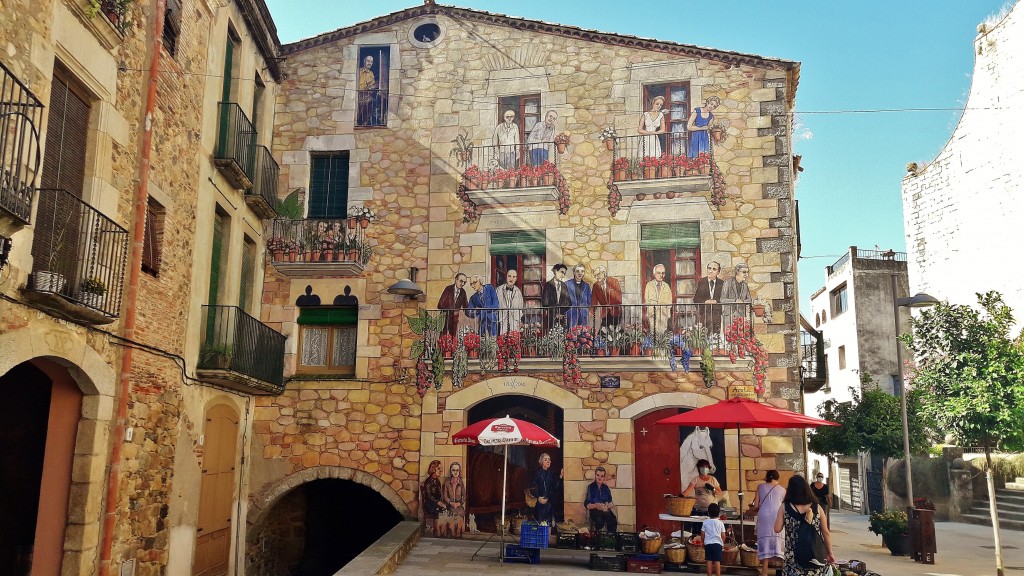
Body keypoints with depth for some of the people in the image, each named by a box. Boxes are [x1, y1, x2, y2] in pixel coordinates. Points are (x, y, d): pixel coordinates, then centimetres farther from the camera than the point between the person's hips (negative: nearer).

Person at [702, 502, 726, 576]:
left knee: (709, 561, 6)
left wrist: (703, 542, 18)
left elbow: (702, 534, 2)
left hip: (708, 544, 1)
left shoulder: (705, 522, 0)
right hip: (717, 544, -1)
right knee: (717, 561, -1)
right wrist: (723, 544, 17)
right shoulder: (720, 523, -2)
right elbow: (723, 535, 0)